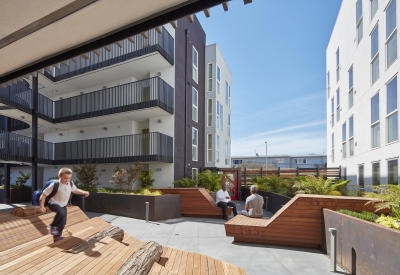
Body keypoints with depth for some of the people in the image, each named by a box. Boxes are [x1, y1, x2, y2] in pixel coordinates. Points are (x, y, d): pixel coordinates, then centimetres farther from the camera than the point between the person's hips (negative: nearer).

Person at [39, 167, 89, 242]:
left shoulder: (71, 184, -10)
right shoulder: (55, 185, -26)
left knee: (63, 222, 7)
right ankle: (53, 227, -9)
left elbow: (75, 190, 12)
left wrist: (84, 192, -2)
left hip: (63, 205, 6)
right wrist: (42, 206, -20)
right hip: (54, 203, -6)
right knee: (61, 213, -35)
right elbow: (44, 194, -17)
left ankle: (57, 237, 28)